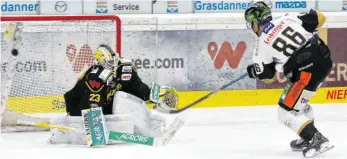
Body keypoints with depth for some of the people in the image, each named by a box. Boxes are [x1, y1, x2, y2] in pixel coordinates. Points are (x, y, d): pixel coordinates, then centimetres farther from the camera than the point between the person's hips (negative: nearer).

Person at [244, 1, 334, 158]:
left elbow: (267, 76, 9)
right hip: (324, 56, 8)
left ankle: (317, 140, -8)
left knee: (287, 111, 2)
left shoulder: (263, 45, -2)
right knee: (299, 101, 28)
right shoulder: (287, 18, 7)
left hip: (307, 70, -8)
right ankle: (308, 138, 33)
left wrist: (253, 71, 31)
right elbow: (319, 18, 7)